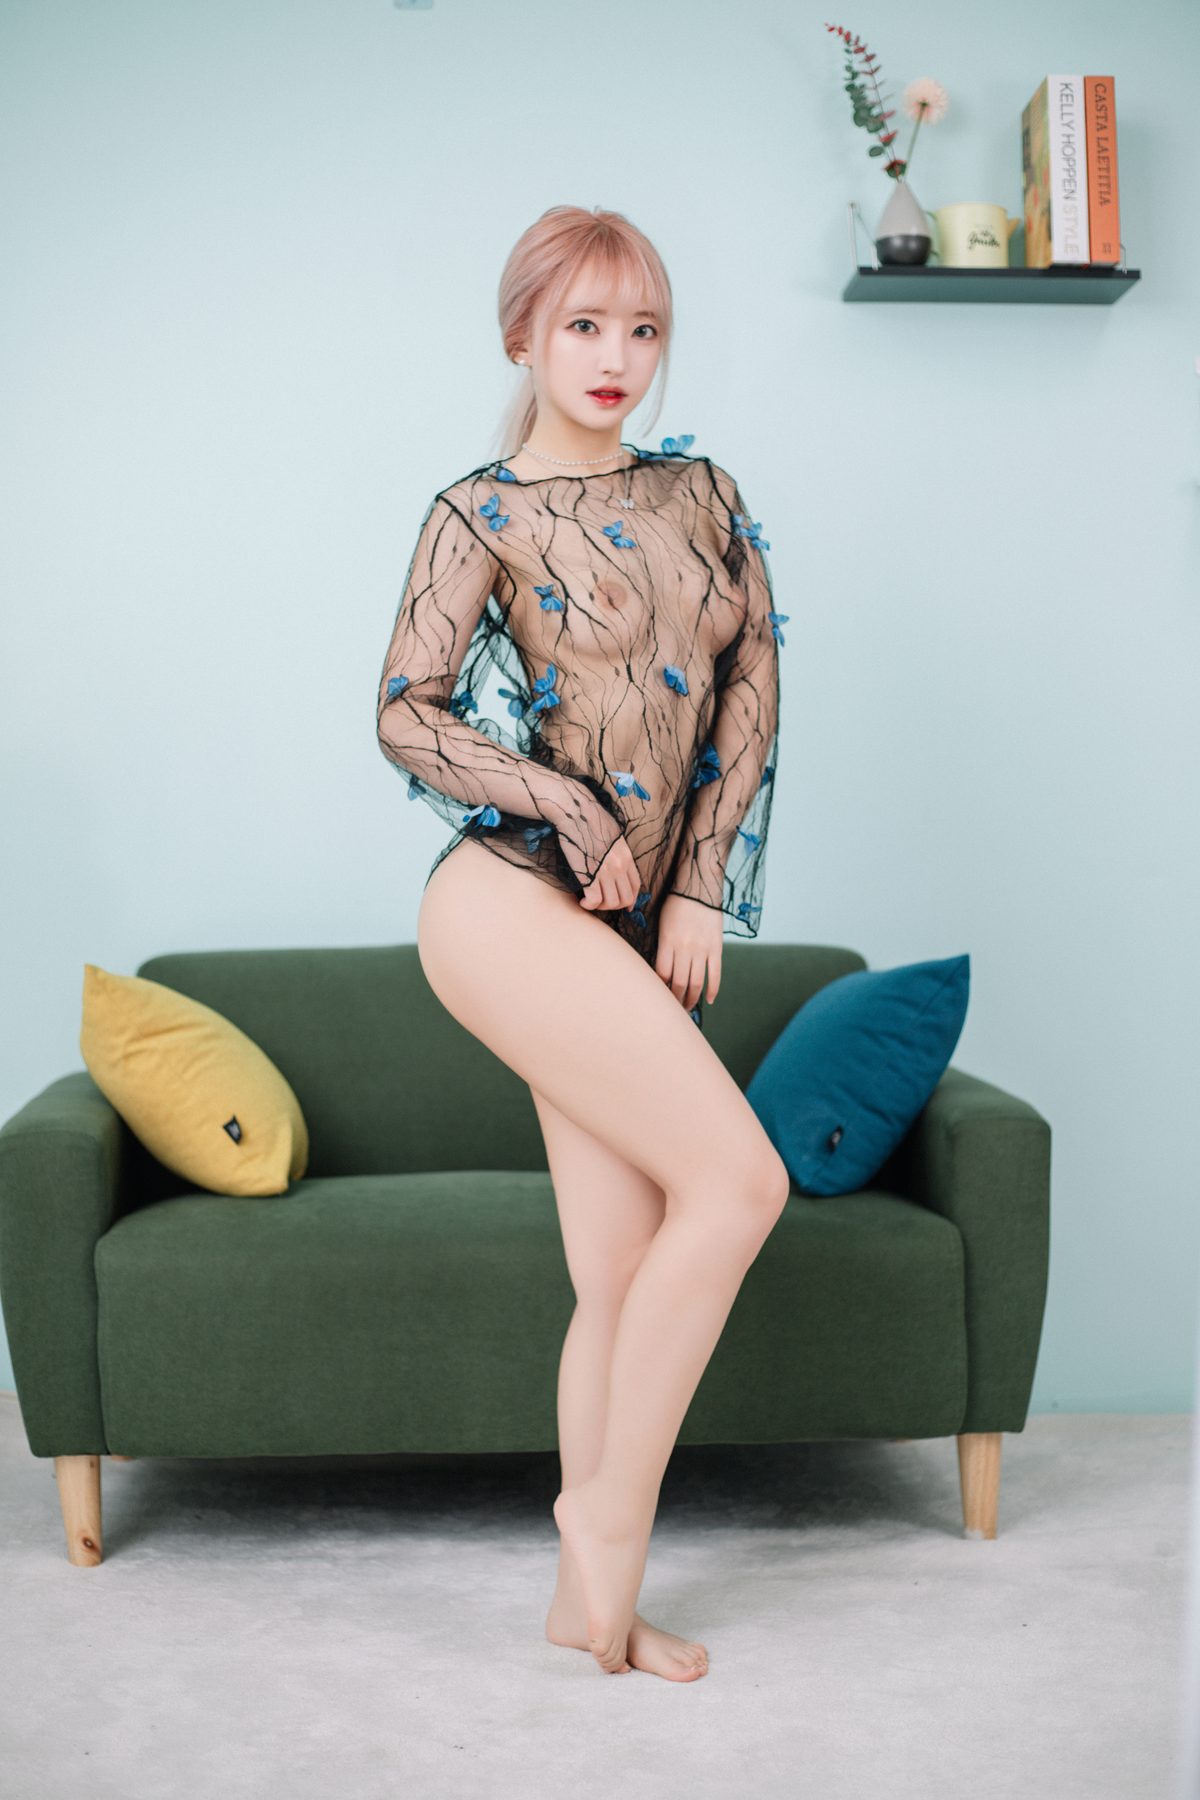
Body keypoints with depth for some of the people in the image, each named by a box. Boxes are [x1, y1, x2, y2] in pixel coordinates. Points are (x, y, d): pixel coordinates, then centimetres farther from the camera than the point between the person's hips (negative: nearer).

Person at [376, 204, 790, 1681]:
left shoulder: (701, 491, 14)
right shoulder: (479, 514, 1)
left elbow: (755, 685, 10)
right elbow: (405, 716, -3)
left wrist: (700, 888, 2)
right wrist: (564, 803, -12)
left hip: (639, 923, 6)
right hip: (511, 903, -5)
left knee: (625, 1274, 5)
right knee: (740, 1178, -16)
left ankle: (590, 1597, 19)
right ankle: (608, 1507, 1)